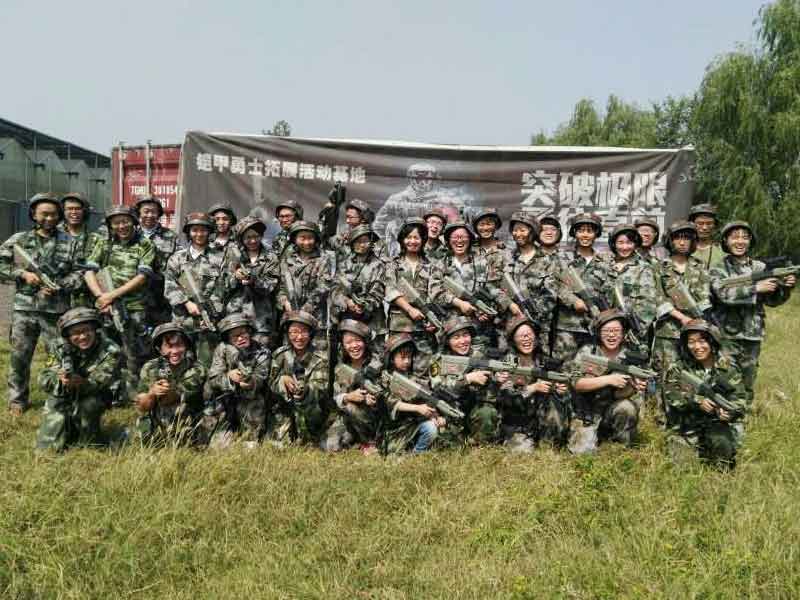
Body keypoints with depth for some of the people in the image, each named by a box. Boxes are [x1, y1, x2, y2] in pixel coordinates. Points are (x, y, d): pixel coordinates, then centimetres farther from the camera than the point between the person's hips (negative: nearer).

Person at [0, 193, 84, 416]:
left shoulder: (69, 242, 4)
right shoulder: (18, 240, 7)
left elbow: (79, 273, 0)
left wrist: (58, 286, -13)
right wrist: (23, 274, -6)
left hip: (56, 309, -1)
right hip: (24, 308, 1)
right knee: (19, 355, 8)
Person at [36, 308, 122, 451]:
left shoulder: (110, 351, -19)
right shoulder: (61, 350, -10)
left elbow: (100, 382, -29)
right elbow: (43, 380, -18)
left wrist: (83, 383, -51)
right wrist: (60, 380, -42)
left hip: (93, 399, -2)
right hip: (61, 402, 2)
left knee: (89, 404, -35)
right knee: (48, 446, -10)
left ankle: (88, 444, -9)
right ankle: (70, 428, 25)